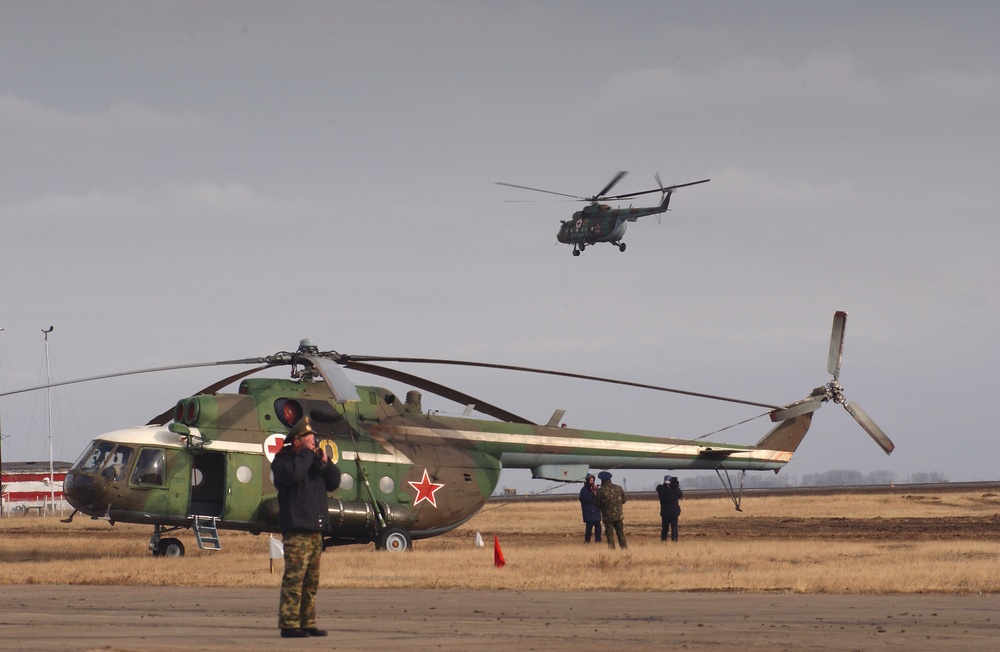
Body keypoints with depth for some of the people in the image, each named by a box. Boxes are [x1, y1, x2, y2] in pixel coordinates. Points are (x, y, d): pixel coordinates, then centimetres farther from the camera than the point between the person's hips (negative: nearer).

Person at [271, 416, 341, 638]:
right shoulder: (282, 461, -3)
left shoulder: (313, 461, 21)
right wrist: (307, 454, -13)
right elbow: (294, 473, -25)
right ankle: (288, 625, -14)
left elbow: (334, 483, 19)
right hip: (296, 530, -8)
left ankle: (307, 623, 13)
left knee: (311, 580, 9)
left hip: (315, 530, 8)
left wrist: (326, 463, 3)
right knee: (294, 578, -13)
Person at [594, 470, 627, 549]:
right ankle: (624, 547, 13)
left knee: (610, 534, 2)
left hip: (607, 516, -3)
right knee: (620, 532, 12)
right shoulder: (618, 488, 1)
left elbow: (597, 504, -5)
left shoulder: (601, 490, -11)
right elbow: (624, 500, 10)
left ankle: (612, 548, -1)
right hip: (618, 515, 3)